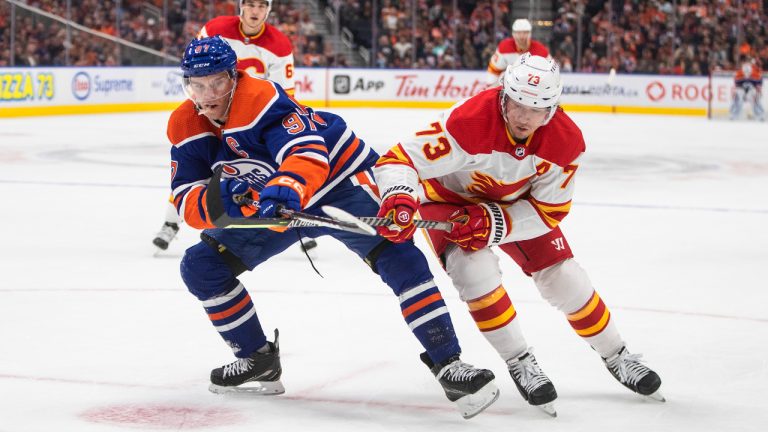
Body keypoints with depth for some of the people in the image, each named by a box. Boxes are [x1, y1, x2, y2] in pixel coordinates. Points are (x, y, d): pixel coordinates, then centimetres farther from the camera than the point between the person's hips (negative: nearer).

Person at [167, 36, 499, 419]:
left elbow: (309, 154, -41)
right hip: (267, 201, 7)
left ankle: (447, 363, -26)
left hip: (338, 176, -6)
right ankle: (258, 361, 12)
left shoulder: (263, 98, -29)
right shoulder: (185, 127, -10)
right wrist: (220, 198, -38)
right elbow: (187, 201, -15)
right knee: (202, 266, -2)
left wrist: (283, 193, -61)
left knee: (395, 255, -26)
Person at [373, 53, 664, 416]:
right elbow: (399, 159, -39)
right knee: (475, 268, -28)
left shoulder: (566, 141, -25)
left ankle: (616, 357, 20)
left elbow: (549, 209, -18)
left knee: (563, 277, -2)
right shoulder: (469, 122, -39)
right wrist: (399, 199, -60)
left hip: (515, 202, 3)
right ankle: (520, 364, -12)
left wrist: (495, 222, -33)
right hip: (449, 198, -3)